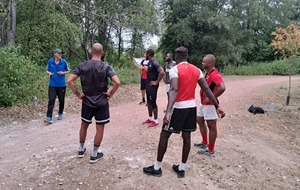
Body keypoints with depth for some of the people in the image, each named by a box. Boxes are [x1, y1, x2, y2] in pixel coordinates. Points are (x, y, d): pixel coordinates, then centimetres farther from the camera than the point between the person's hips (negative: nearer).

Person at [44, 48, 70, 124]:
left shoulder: (64, 62, -2)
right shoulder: (50, 61, 0)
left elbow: (68, 71, 9)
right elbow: (47, 70, 11)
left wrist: (63, 73, -11)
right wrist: (49, 73, -11)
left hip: (62, 84, 1)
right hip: (52, 84, 0)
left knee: (61, 100, 11)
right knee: (51, 100, -9)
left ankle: (60, 114, 33)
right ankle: (49, 118, -11)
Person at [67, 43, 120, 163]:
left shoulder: (82, 66, -4)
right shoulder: (105, 67, -10)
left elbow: (69, 81, -11)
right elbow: (117, 82, -22)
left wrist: (78, 94, -2)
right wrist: (111, 94, -8)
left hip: (87, 102, 3)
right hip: (101, 103, -2)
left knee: (84, 125, 21)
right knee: (100, 128, 9)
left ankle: (81, 150, 35)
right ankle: (94, 155, 17)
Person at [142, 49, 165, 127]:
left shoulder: (155, 63, -19)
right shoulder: (149, 62, 11)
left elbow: (162, 72, -31)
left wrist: (156, 82, -23)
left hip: (152, 86, -10)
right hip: (148, 85, 10)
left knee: (153, 102, -3)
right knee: (149, 102, 16)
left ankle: (155, 121, 7)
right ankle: (150, 118, 28)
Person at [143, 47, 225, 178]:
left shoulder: (175, 69, -12)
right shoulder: (197, 70, 7)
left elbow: (174, 90, -26)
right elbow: (207, 89, 5)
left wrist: (168, 111, -35)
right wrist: (217, 106, 9)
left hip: (178, 107, -6)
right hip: (191, 107, 6)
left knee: (164, 136, 7)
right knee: (186, 137, 14)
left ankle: (157, 168, 16)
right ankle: (182, 169, 25)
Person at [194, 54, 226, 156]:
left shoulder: (215, 74, -21)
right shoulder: (208, 73, 10)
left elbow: (222, 87, -36)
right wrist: (203, 96, 11)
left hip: (210, 104, -11)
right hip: (203, 103, 11)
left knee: (211, 126, 0)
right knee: (200, 121, 20)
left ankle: (211, 150, 12)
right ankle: (204, 143, 36)